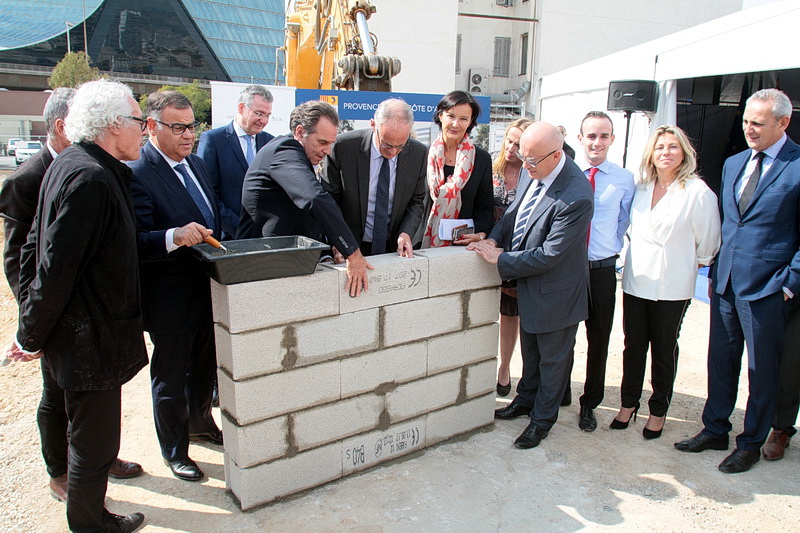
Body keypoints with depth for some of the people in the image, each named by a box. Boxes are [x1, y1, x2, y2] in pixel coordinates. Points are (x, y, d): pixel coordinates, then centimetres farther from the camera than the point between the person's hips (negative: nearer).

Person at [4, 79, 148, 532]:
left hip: (89, 332, 10)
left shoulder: (72, 165, 8)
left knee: (93, 438, 25)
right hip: (90, 338, -10)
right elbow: (56, 267, -23)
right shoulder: (90, 178, -23)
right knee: (94, 442, 9)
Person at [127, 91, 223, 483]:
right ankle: (174, 450, 33)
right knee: (170, 377, 12)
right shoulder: (137, 174, -19)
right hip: (171, 299, -8)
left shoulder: (196, 164, 8)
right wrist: (174, 237, -41)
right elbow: (135, 243, -25)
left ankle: (200, 422, 50)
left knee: (204, 365, 25)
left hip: (208, 291, 8)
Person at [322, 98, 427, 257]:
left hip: (394, 247, 5)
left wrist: (406, 232, -14)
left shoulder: (418, 153, -8)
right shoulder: (344, 146, -15)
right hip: (349, 246, -4)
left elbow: (416, 201, 3)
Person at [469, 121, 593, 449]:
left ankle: (542, 419, 35)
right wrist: (495, 238, -6)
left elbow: (549, 255, -28)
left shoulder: (575, 197, -33)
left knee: (552, 358, 15)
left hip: (555, 290, -8)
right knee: (530, 349, 27)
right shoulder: (531, 171, -9)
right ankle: (526, 400, 49)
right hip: (529, 282, 8)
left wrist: (501, 259, -20)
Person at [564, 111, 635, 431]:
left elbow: (624, 223, 11)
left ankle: (589, 404, 28)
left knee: (599, 339, 10)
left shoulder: (624, 179, 1)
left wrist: (612, 250, 3)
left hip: (603, 269, 1)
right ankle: (559, 396, 33)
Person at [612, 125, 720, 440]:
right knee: (633, 346, 11)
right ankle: (629, 402, 28)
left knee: (664, 350, 9)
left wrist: (692, 263, 8)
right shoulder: (641, 188, 5)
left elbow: (708, 243, -3)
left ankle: (658, 411, 25)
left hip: (673, 287, -4)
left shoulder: (698, 192, -10)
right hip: (635, 281, 4)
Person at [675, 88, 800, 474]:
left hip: (767, 287, -6)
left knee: (762, 370, 9)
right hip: (726, 283, 6)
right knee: (721, 361, 15)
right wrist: (714, 272, 12)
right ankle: (715, 430, 31)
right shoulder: (733, 164, 11)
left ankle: (751, 444, 25)